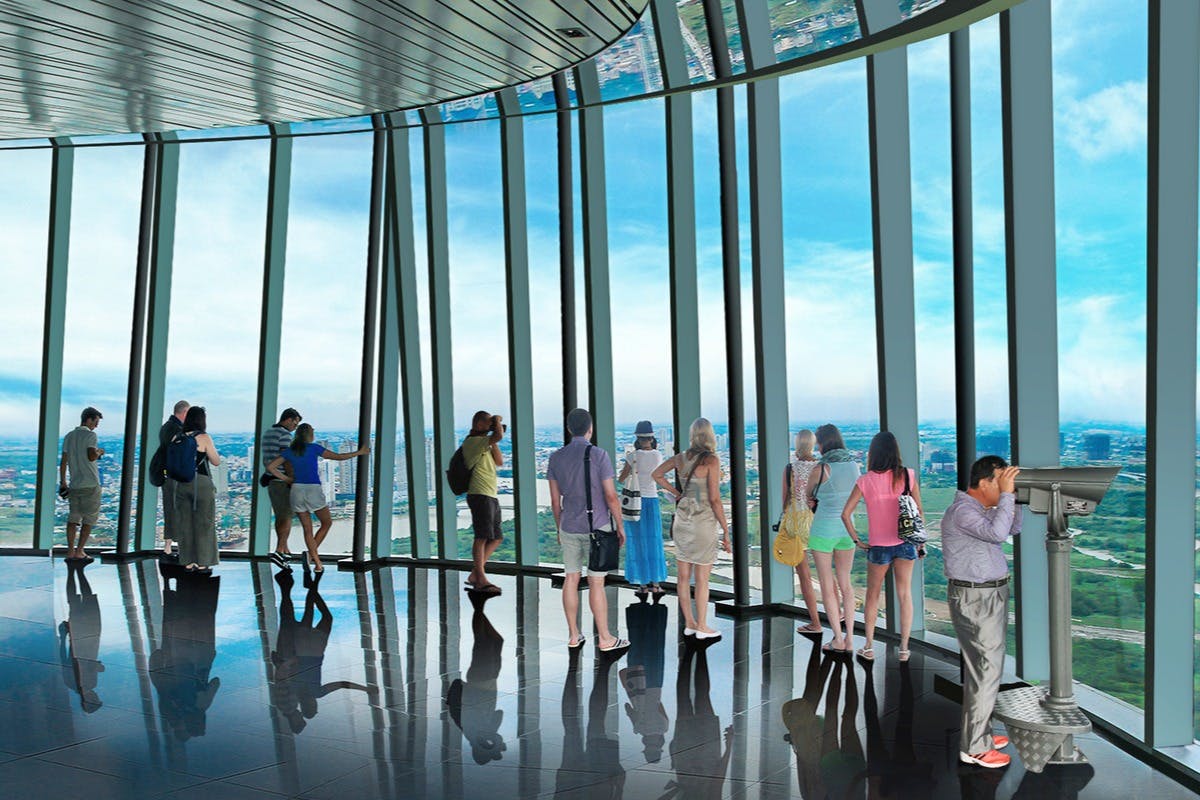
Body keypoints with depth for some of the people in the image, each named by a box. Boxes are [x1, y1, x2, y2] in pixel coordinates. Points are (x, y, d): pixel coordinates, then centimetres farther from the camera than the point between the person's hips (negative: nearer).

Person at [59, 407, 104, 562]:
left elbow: (63, 462, 12)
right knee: (89, 519, 2)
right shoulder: (90, 435, -8)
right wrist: (99, 452, -1)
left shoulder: (69, 436, 12)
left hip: (74, 485, 6)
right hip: (90, 485, -6)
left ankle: (70, 552, 11)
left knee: (73, 519, 10)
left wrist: (62, 482, 17)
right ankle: (79, 552, 2)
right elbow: (91, 456, -22)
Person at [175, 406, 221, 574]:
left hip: (182, 483, 4)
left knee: (185, 523, 11)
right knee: (203, 523, 4)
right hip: (201, 483, -4)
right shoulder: (204, 437, -9)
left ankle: (189, 562, 16)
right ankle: (203, 563, 6)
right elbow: (216, 462, -4)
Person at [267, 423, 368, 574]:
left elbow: (270, 467, 5)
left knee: (307, 529, 11)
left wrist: (286, 479, 11)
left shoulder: (289, 451, 8)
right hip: (313, 490, -4)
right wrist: (359, 452, 9)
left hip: (296, 490, 4)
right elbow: (338, 457, 0)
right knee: (327, 523, 14)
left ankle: (317, 563, 6)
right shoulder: (314, 448, -2)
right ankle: (311, 554, -2)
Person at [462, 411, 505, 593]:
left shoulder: (484, 444, 22)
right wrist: (497, 421, -4)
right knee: (482, 537, -11)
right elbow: (499, 436, -23)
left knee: (496, 538, 12)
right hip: (480, 495, -10)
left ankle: (475, 574, 15)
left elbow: (500, 462, 16)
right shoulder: (472, 441, -9)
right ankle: (481, 580, -10)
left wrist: (493, 443, 10)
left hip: (491, 496, 10)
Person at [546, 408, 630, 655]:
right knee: (596, 583, 0)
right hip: (597, 527, -4)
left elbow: (555, 500, 5)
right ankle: (604, 638, 8)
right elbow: (611, 496, -12)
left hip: (569, 528, 4)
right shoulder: (598, 455, -13)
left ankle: (574, 635, 18)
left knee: (571, 579, 11)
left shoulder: (556, 457, 1)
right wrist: (620, 526, -1)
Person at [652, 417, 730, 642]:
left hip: (682, 520, 6)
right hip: (704, 523, -6)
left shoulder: (681, 458, 3)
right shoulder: (711, 460, -13)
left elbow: (657, 474, 18)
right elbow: (714, 499, -15)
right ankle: (702, 627, 13)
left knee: (684, 576, 12)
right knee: (702, 578, 5)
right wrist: (726, 530, -8)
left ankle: (689, 623, 22)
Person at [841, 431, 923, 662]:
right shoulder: (908, 475, -6)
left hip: (879, 546, -1)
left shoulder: (865, 481, -9)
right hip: (905, 543, 1)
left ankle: (869, 647, 20)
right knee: (904, 594, 10)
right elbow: (919, 511, -1)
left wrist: (857, 540, -1)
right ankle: (904, 647, 15)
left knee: (872, 595, 14)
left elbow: (845, 513, -11)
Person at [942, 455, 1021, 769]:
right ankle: (973, 747, 3)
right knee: (986, 671, -7)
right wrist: (1007, 494, -25)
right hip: (975, 599, -10)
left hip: (992, 593, 10)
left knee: (983, 669, 16)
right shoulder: (962, 511, -19)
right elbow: (997, 533, -32)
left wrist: (1011, 497, 6)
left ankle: (979, 733, 28)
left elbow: (1013, 529, 18)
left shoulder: (985, 508, 13)